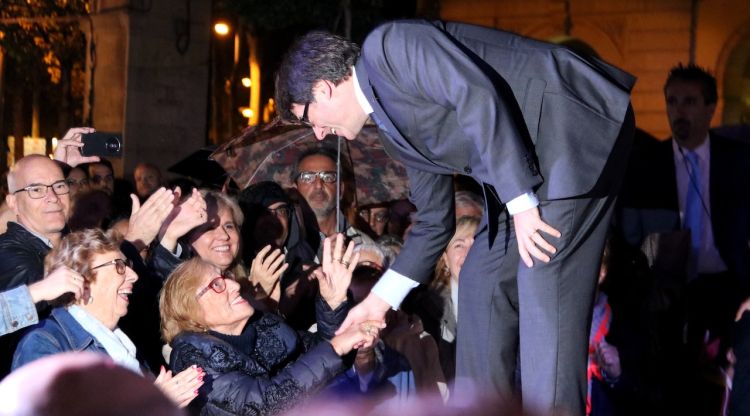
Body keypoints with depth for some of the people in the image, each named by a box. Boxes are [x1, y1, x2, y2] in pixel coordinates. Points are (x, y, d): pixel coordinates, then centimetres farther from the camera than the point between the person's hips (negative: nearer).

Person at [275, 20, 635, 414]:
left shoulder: (388, 45, -8)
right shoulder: (393, 125, 19)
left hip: (574, 121, -10)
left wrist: (519, 201, -23)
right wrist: (379, 301, 28)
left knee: (544, 291, -14)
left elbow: (479, 94, -21)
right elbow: (434, 221, 26)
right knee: (485, 280, 10)